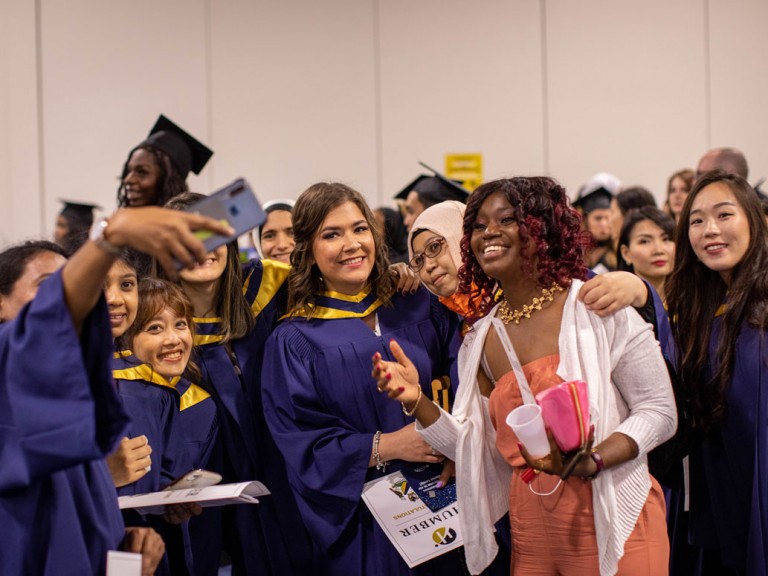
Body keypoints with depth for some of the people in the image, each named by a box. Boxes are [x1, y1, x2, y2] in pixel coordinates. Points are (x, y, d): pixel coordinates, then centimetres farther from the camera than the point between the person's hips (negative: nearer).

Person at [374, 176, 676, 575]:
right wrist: (416, 401, -6)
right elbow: (480, 450, 8)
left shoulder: (597, 305, -7)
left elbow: (659, 411, -6)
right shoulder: (480, 339, 7)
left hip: (614, 521, -4)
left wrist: (591, 462, -22)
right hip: (531, 531, 4)